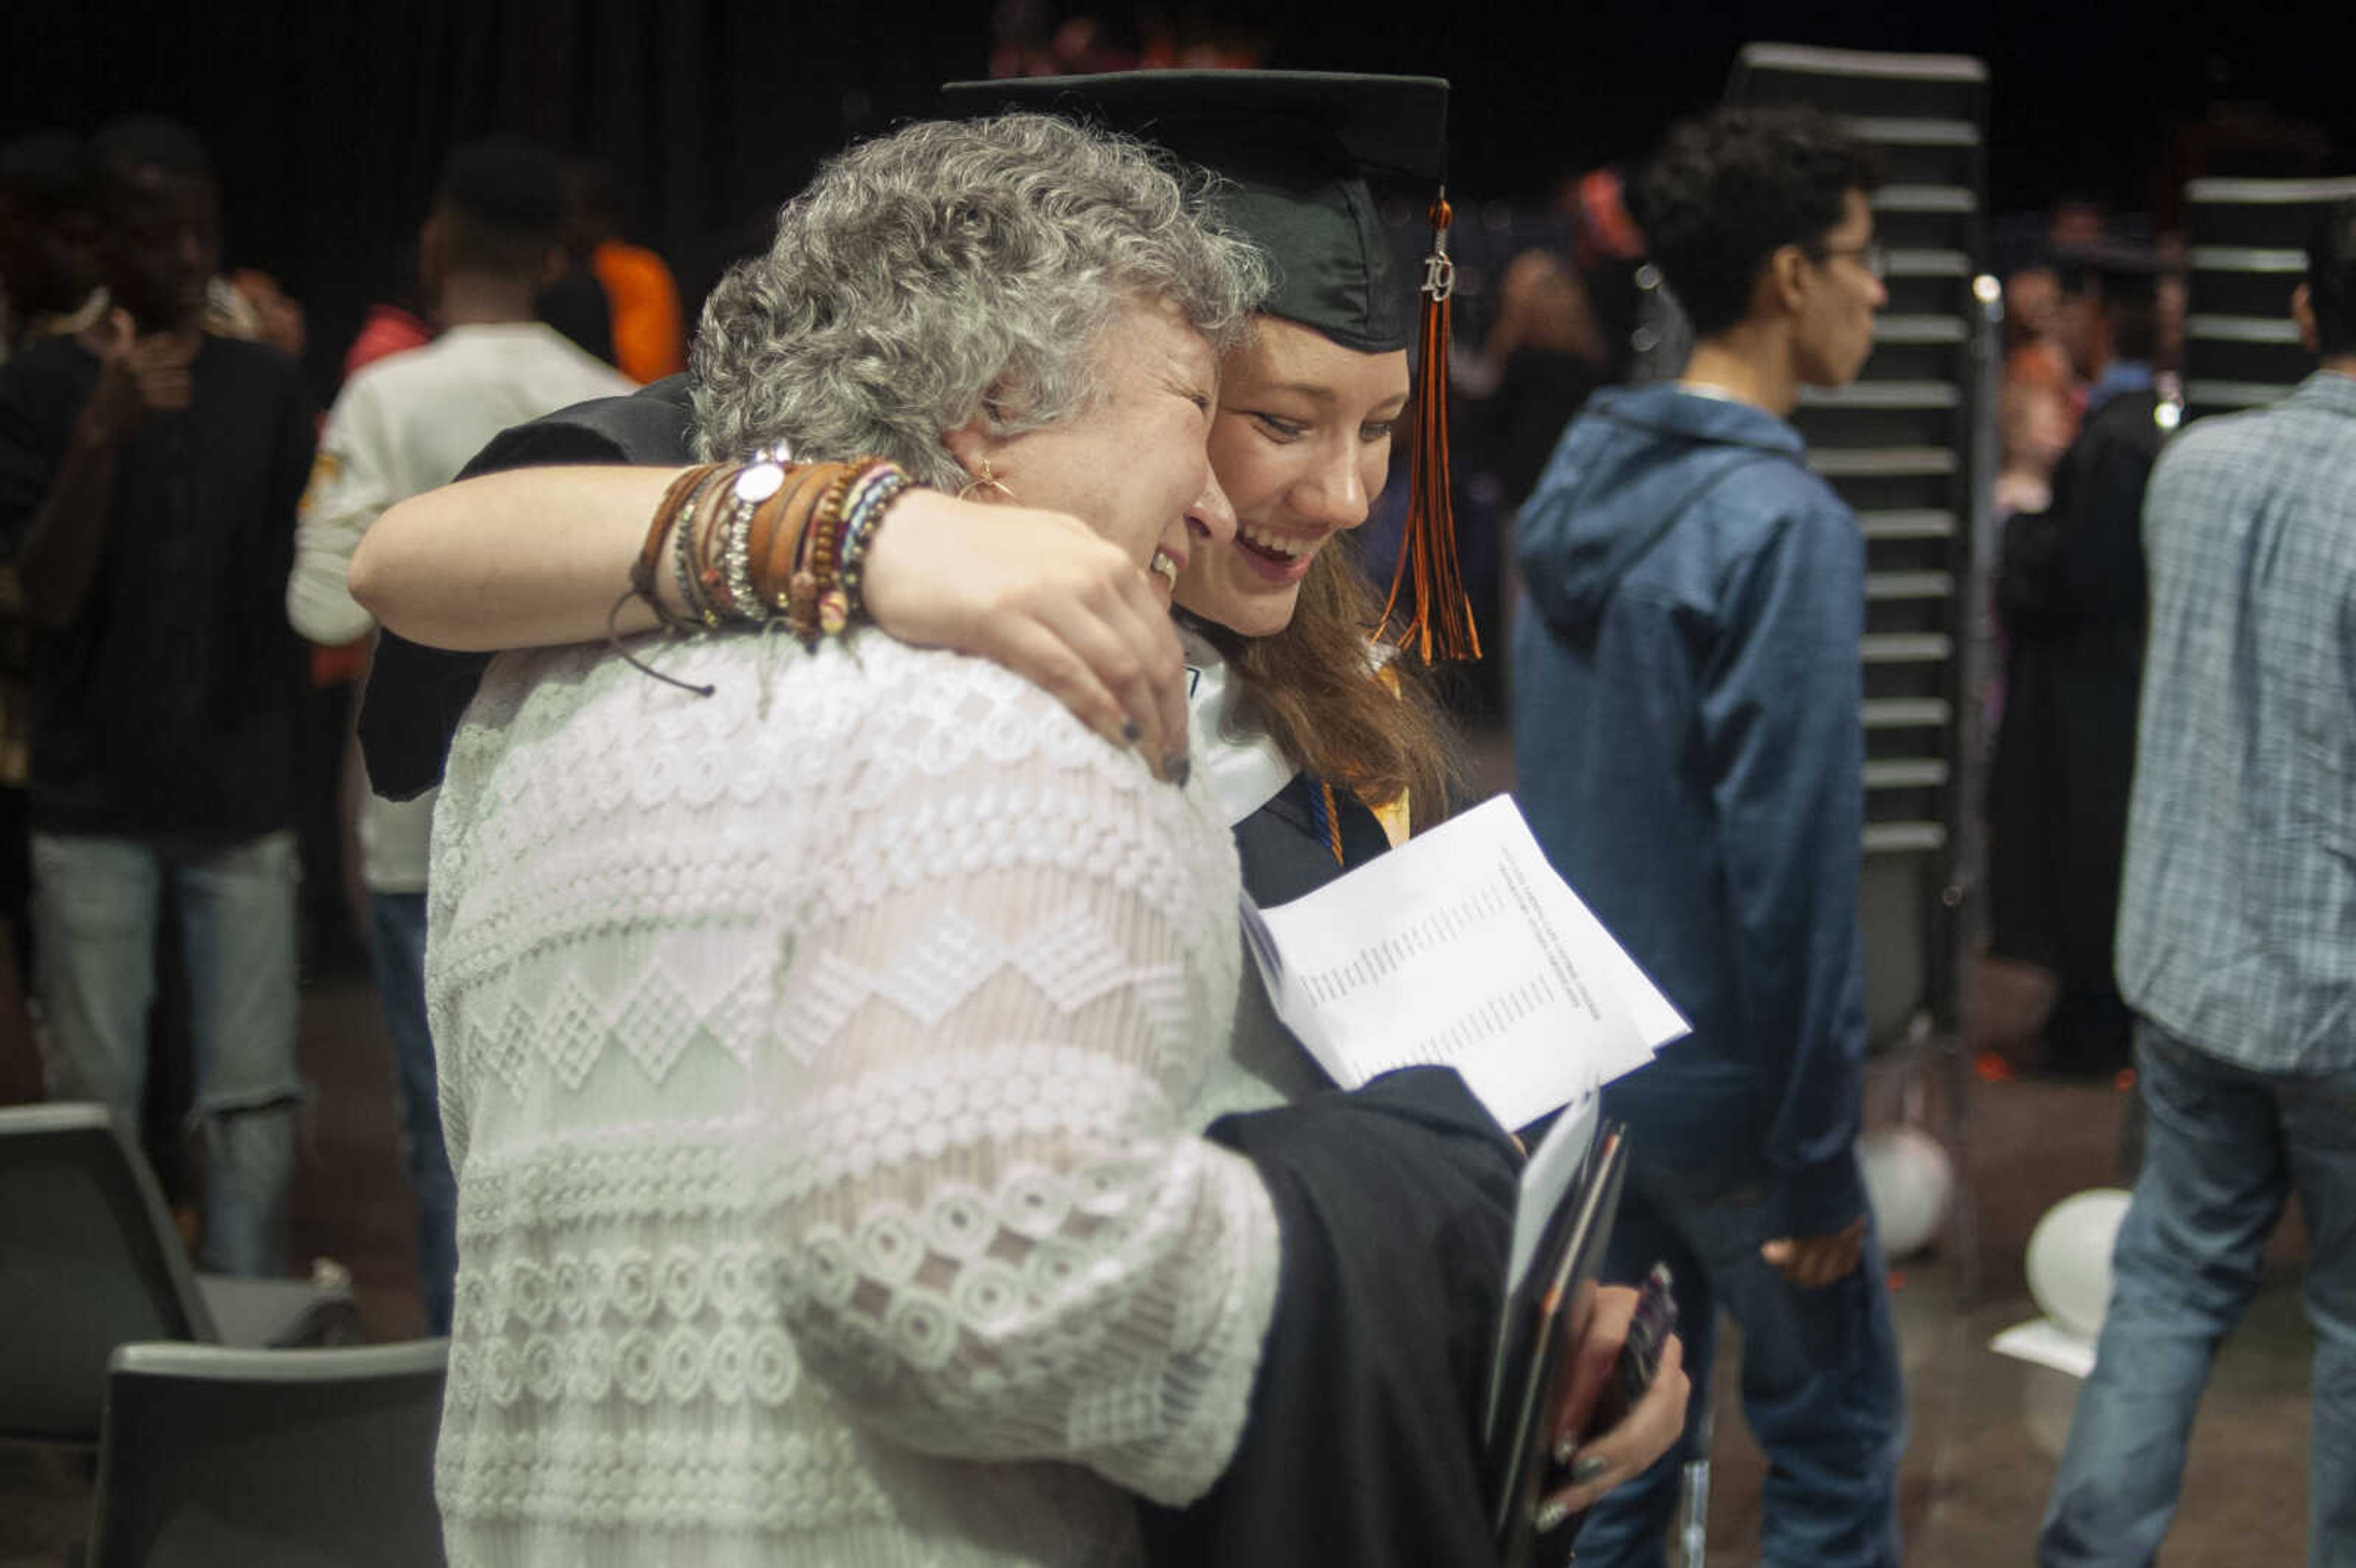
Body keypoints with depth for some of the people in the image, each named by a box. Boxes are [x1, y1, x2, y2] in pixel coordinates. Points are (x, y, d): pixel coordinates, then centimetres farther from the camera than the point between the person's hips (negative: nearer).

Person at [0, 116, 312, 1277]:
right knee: (96, 1100, 2)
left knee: (254, 1100, 0)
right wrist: (102, 434, -23)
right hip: (95, 805, -2)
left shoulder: (266, 389, 5)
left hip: (242, 799, 2)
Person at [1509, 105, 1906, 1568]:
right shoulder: (1784, 525, -20)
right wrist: (1819, 1157, -17)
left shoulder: (1582, 478, 5)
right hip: (1725, 1092, -7)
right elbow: (1793, 859, -22)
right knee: (1836, 1444, 7)